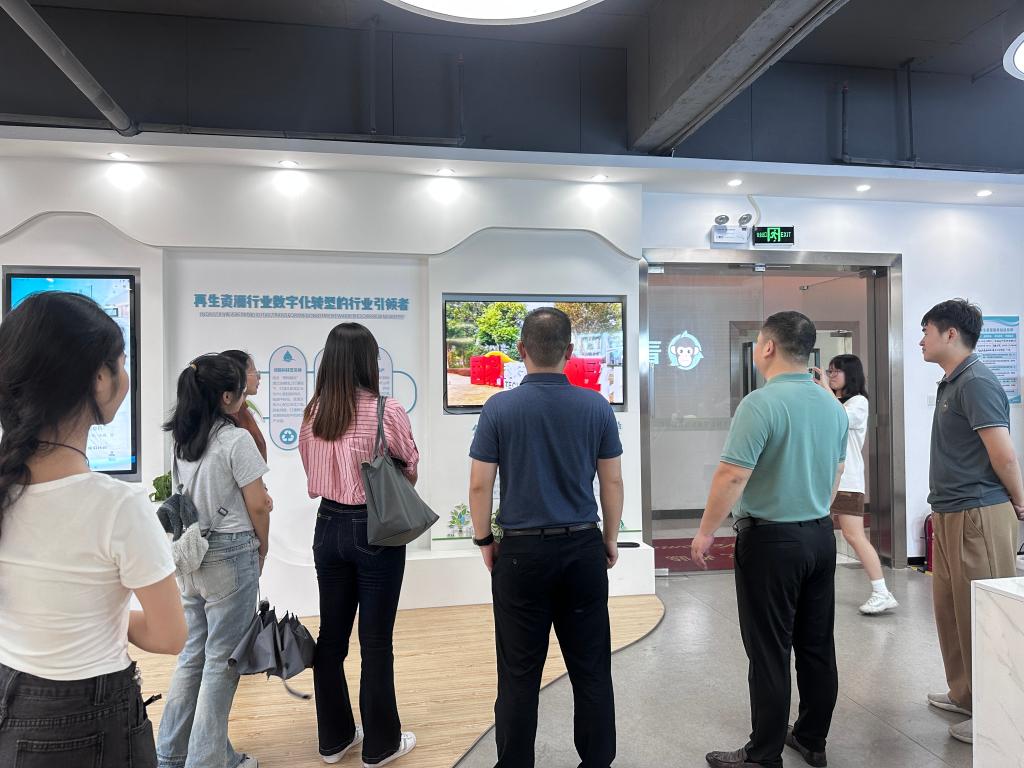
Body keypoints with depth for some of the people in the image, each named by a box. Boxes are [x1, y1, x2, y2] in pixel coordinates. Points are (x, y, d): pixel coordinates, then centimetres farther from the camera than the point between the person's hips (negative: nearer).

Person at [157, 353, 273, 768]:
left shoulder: (181, 440, 7)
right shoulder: (236, 439, -15)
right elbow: (257, 504, -11)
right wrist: (262, 548, 1)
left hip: (191, 553, 7)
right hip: (230, 555, -7)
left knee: (193, 653, 18)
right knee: (221, 659, 4)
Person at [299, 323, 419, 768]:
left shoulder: (312, 414, -1)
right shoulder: (386, 412, -17)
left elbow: (313, 476, 10)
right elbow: (411, 470, -2)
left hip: (328, 527, 5)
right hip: (375, 531, -5)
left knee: (331, 636, 16)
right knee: (376, 642, 7)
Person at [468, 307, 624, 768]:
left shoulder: (499, 408, -8)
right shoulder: (596, 407, -3)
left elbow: (480, 484, -7)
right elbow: (612, 481, 1)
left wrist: (484, 540, 7)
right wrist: (610, 537, 14)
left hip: (522, 550, -2)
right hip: (583, 547, 2)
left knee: (519, 673, 9)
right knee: (591, 667, 14)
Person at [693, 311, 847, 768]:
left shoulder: (761, 404, -20)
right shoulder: (832, 405, 6)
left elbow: (732, 477, -23)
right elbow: (836, 473, 16)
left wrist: (705, 532, -11)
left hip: (770, 541, -8)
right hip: (820, 537, 8)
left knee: (769, 654, 2)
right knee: (817, 646, 16)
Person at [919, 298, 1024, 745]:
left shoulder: (976, 382, -16)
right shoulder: (950, 383, 15)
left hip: (977, 515, -10)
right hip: (949, 514, 10)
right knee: (950, 609, 18)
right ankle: (965, 695, 33)